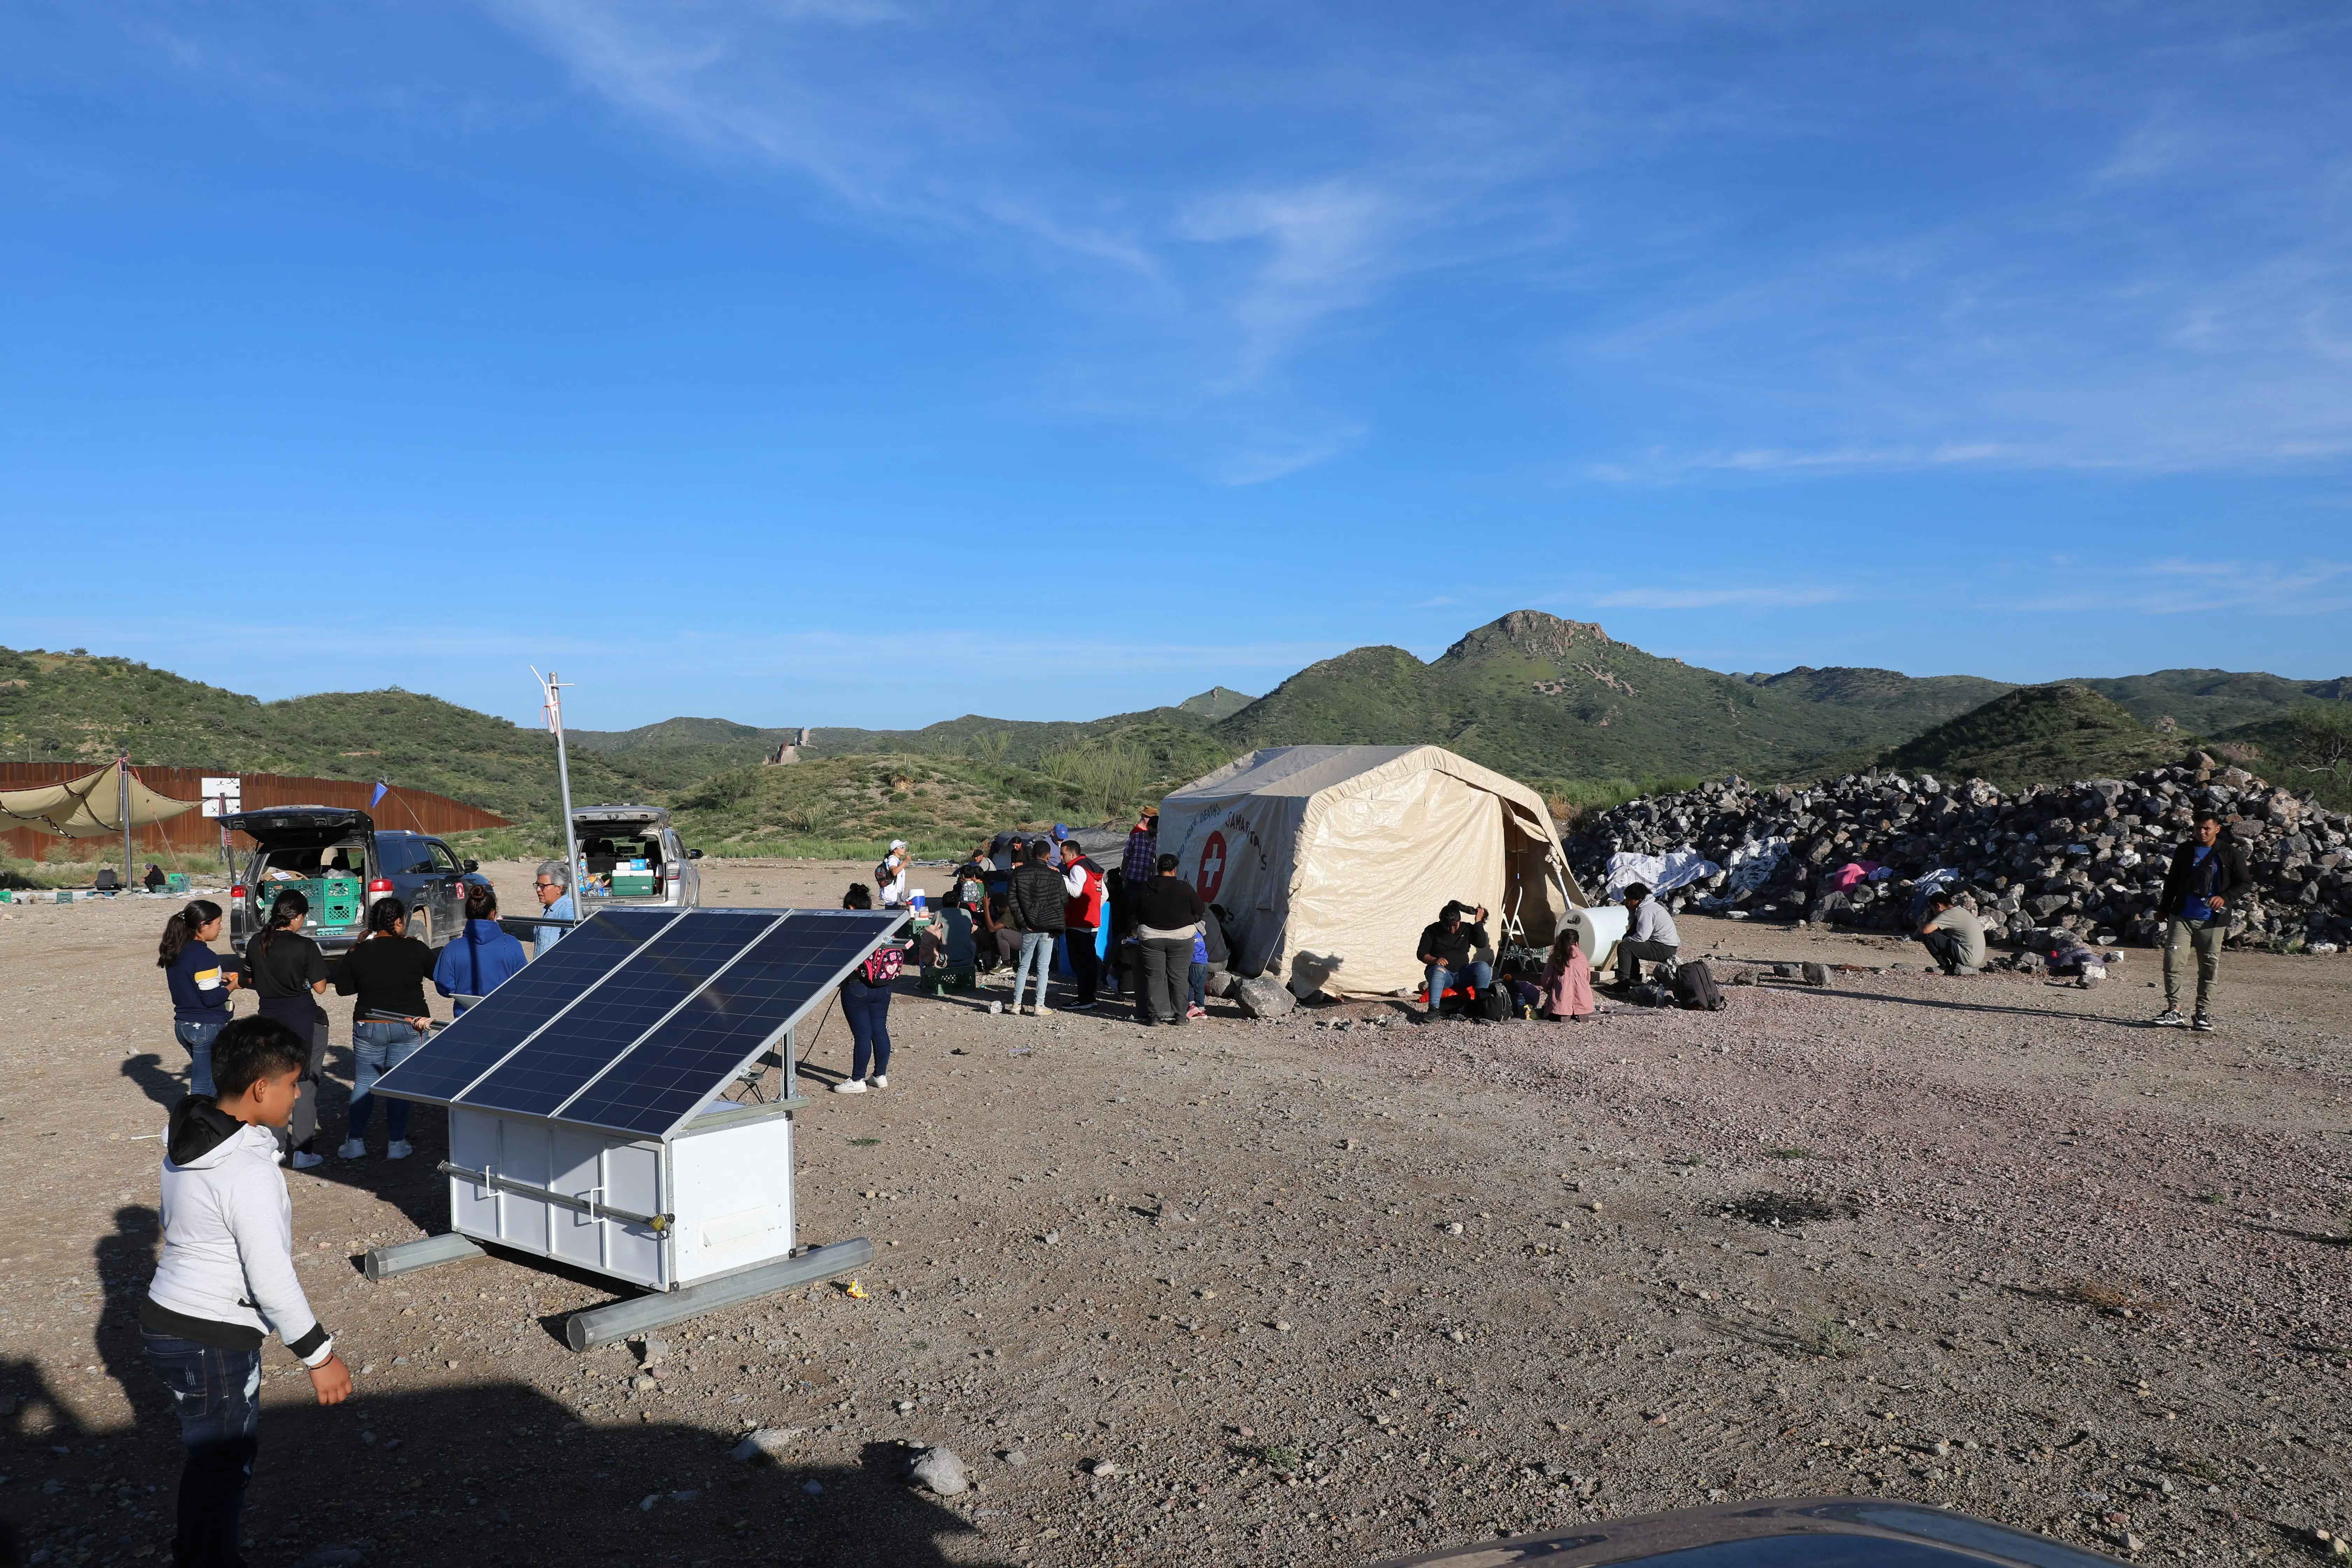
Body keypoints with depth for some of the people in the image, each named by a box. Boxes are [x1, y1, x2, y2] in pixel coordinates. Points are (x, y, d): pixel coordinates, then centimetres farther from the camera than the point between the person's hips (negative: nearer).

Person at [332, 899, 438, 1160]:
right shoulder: (415, 949, -9)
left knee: (364, 1083, 12)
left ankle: (355, 1143, 14)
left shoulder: (357, 954, -3)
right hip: (409, 1025, -1)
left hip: (369, 1027, 1)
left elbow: (343, 989, 5)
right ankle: (397, 1144, 10)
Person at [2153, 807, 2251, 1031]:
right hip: (2182, 918, 2)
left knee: (2209, 969, 5)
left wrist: (2225, 897, -14)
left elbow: (2246, 883, 3)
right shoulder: (2185, 851, 9)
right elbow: (2172, 883, 16)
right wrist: (2165, 910, 15)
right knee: (2172, 962, -10)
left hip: (2212, 921, -1)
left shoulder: (2231, 854, 1)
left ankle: (2204, 1014, 15)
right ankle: (2174, 1011, -4)